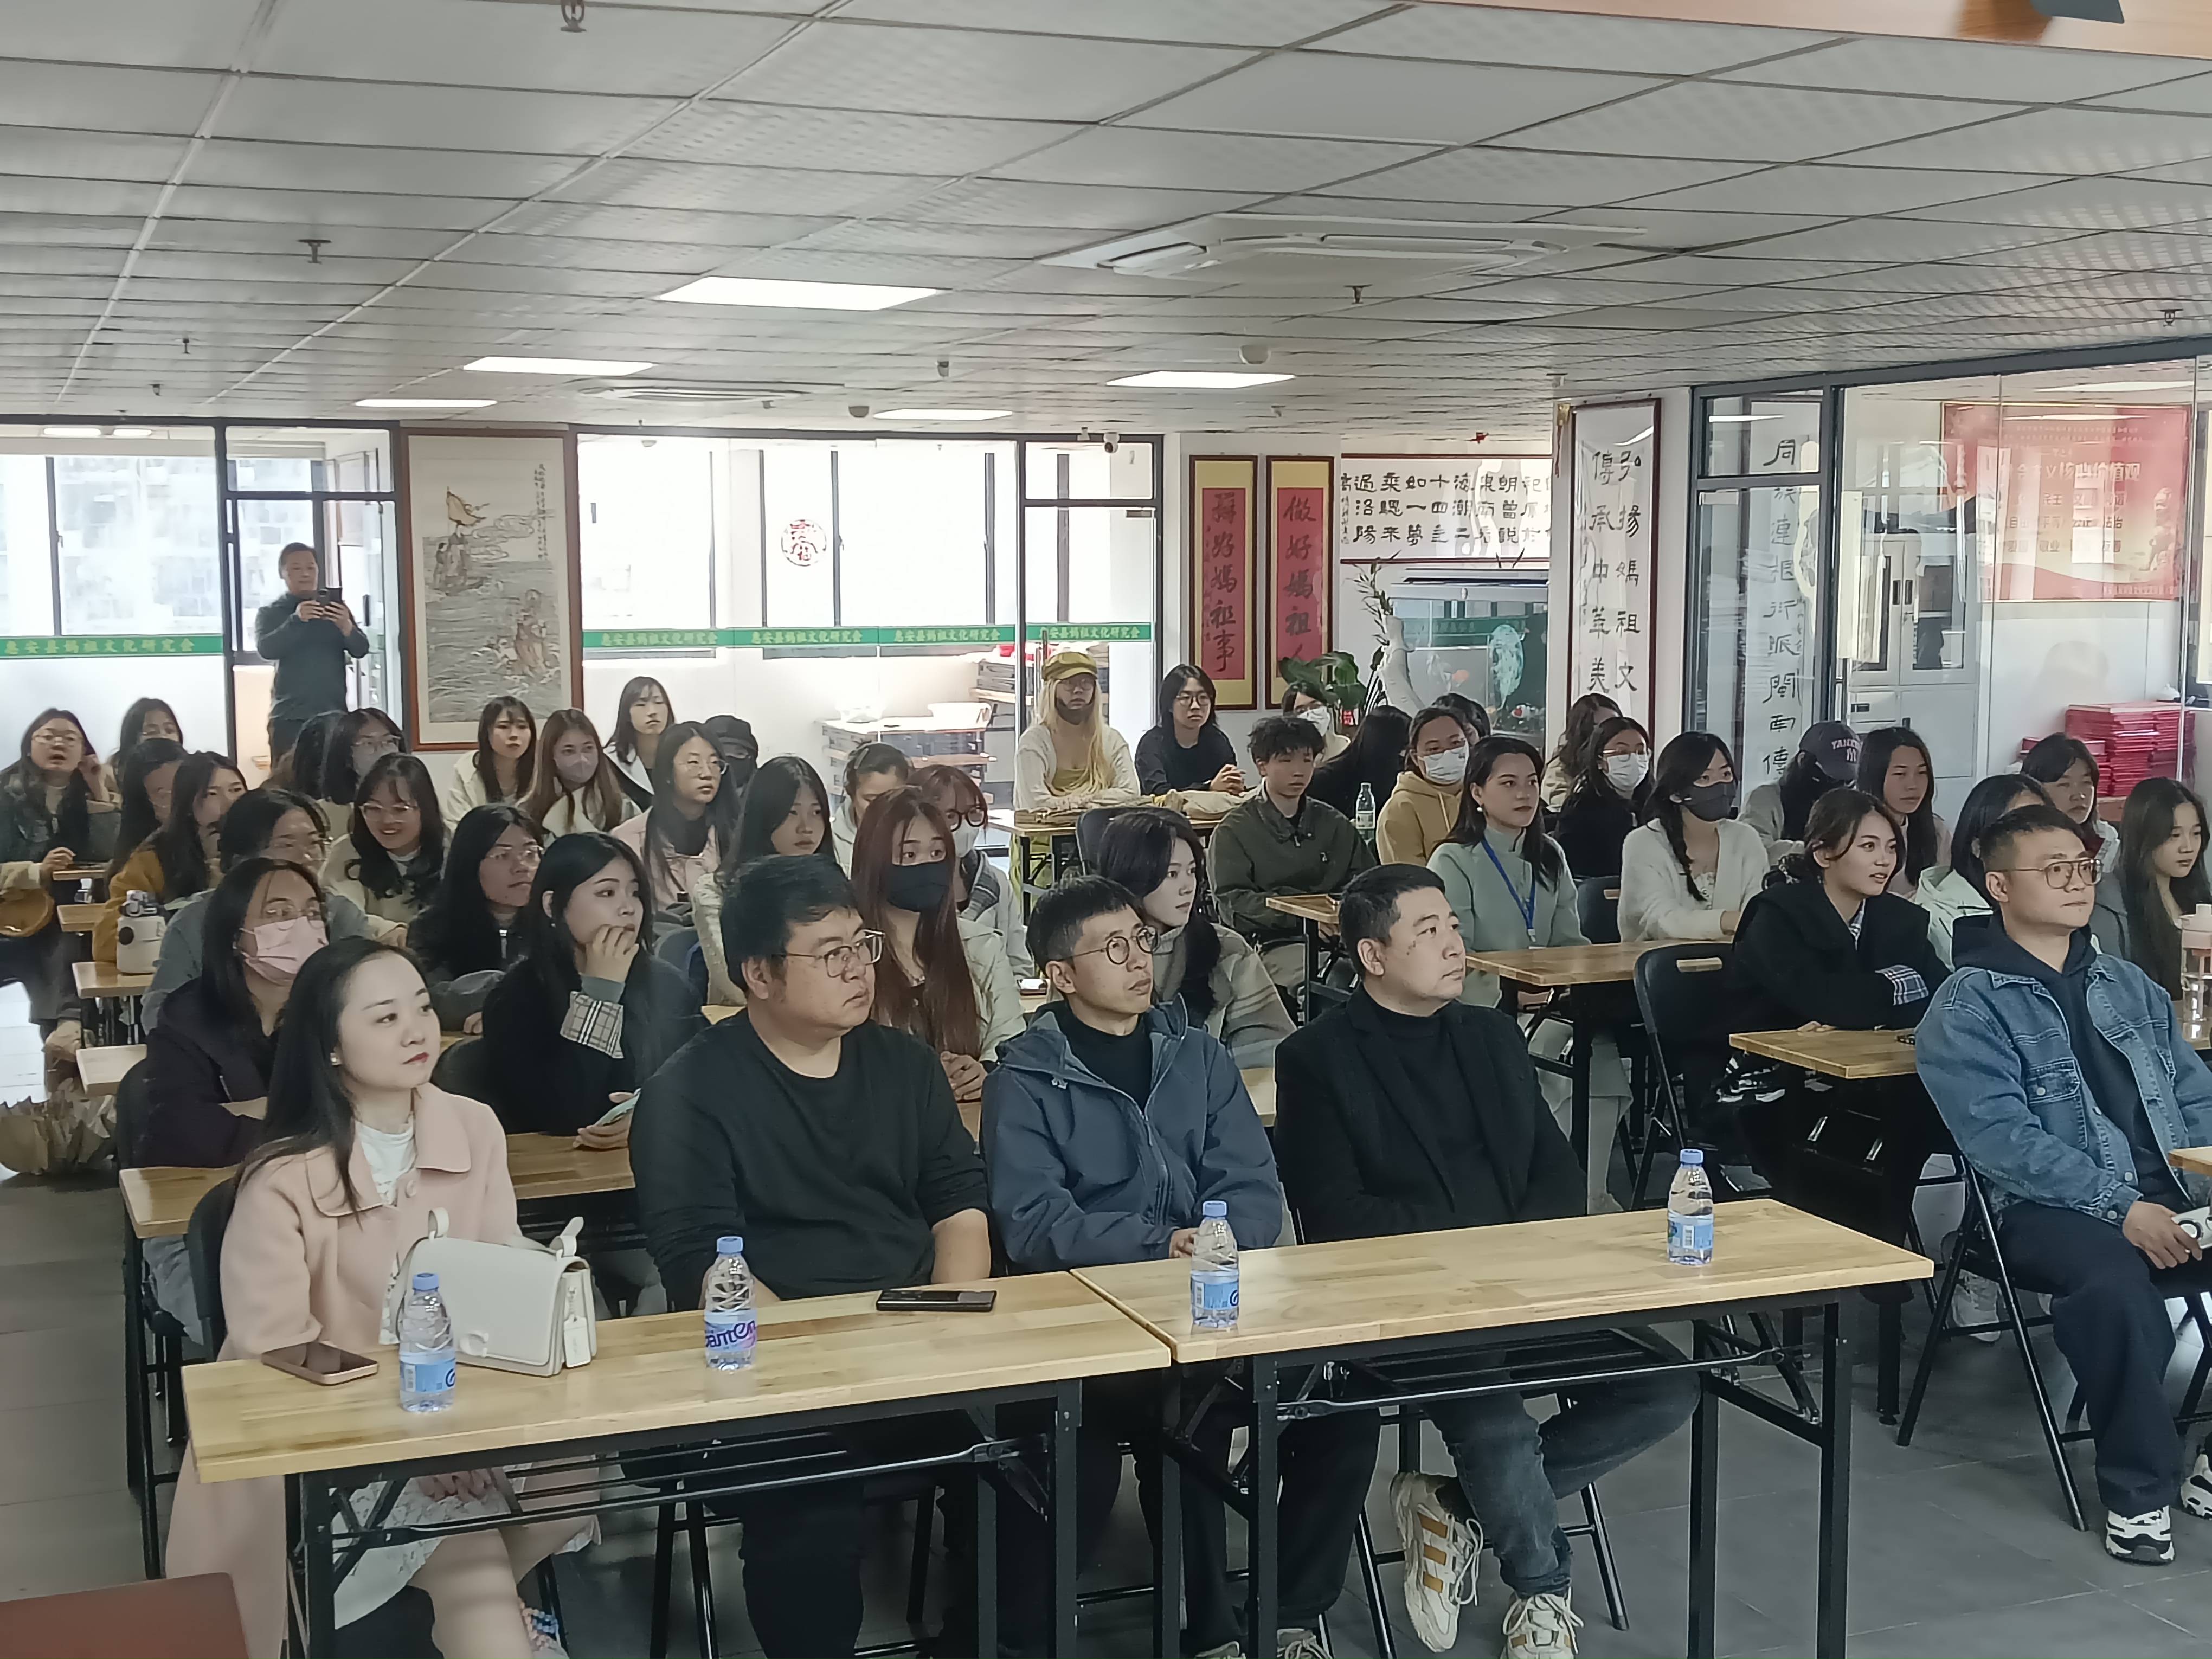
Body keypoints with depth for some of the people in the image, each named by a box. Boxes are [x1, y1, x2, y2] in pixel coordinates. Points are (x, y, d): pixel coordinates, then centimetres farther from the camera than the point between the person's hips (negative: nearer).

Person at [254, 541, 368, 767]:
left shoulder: (334, 606, 11)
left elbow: (361, 650, 1)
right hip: (289, 715, -2)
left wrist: (346, 626, -21)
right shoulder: (270, 613, 4)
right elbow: (266, 649, -14)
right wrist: (297, 620, -29)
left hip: (334, 713, 2)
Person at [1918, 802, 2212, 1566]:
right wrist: (2121, 1206, -20)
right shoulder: (1969, 1007, 1)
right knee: (2114, 1281, -37)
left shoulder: (2128, 985, 21)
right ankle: (2140, 1488, -16)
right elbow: (2001, 1136, -11)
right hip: (2053, 1210, -5)